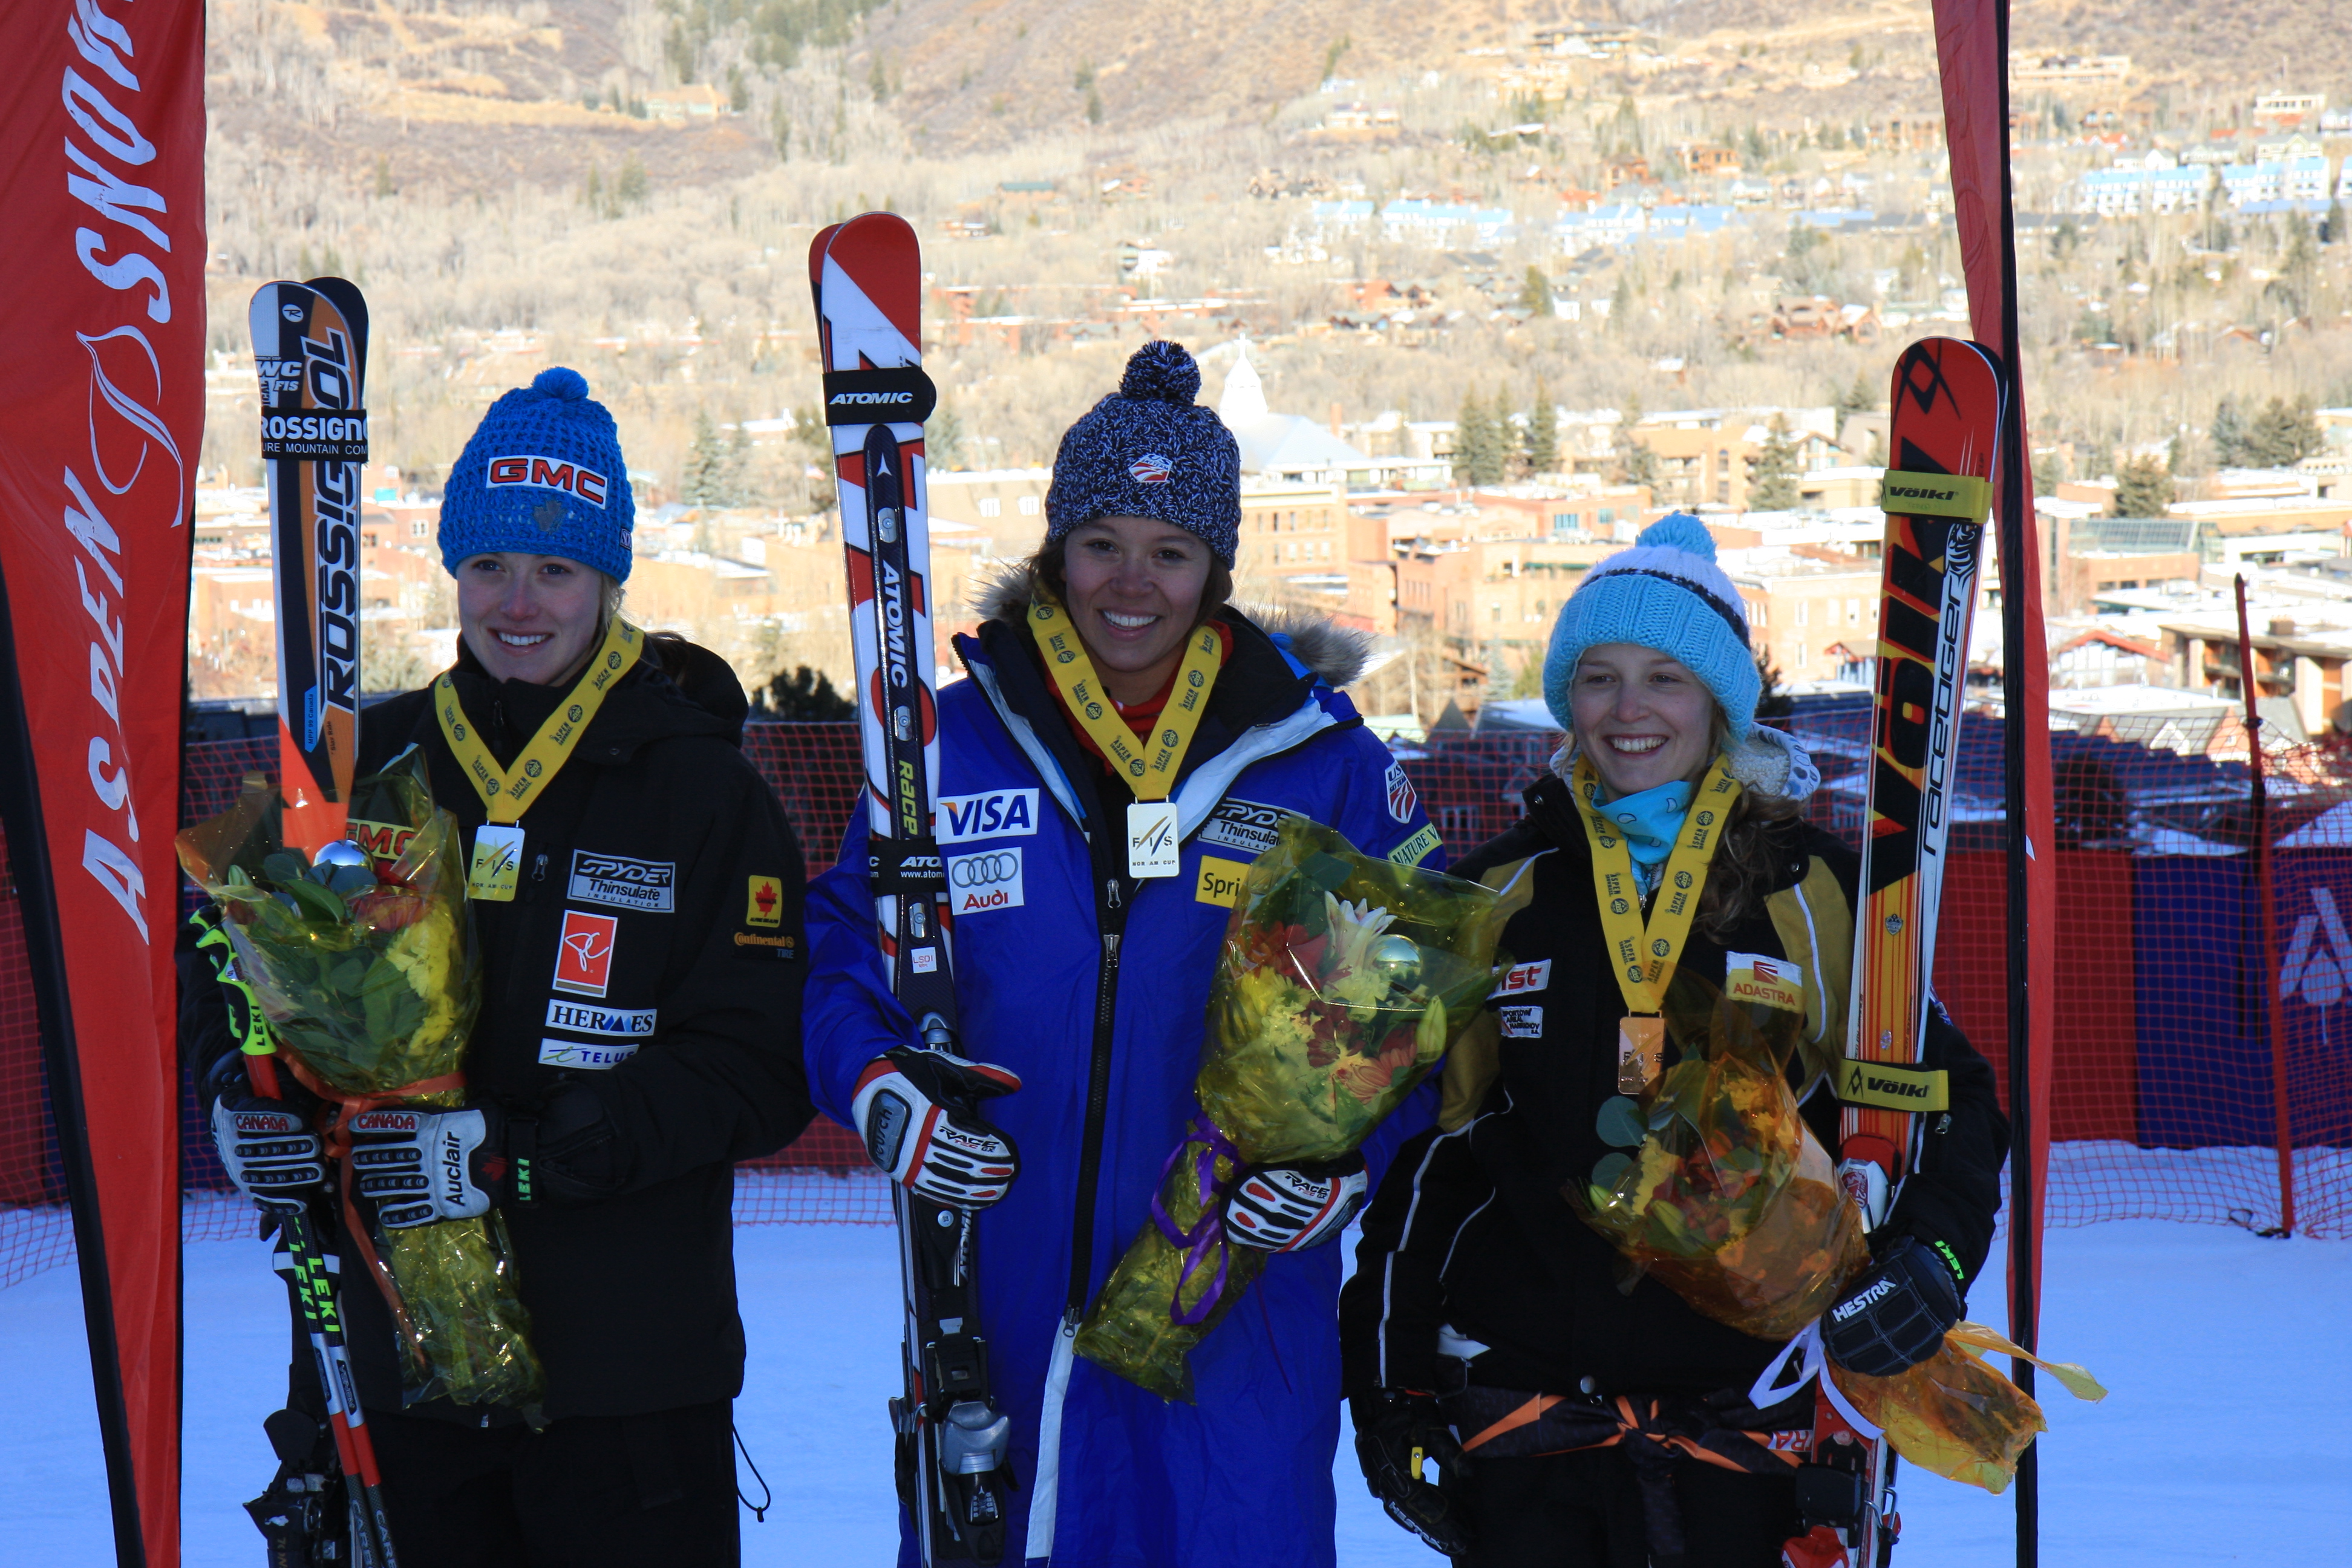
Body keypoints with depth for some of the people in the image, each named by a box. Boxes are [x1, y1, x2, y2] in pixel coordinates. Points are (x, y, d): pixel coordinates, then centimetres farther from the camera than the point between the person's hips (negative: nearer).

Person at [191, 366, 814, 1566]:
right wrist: (241, 1095, -9)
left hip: (631, 1369, -3)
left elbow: (758, 1073, -10)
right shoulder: (369, 767, 7)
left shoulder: (700, 786, -4)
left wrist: (517, 1152, -21)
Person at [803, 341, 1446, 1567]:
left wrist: (1348, 1151, -10)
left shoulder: (1322, 763, 3)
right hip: (993, 1314, 1)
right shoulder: (954, 742, 5)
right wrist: (876, 1083, -9)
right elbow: (843, 946, 11)